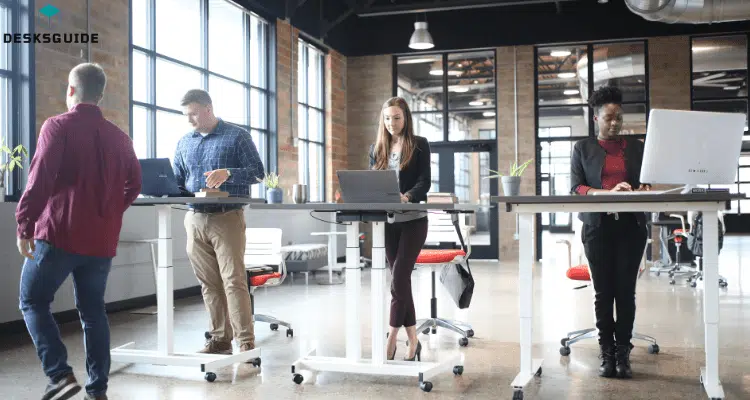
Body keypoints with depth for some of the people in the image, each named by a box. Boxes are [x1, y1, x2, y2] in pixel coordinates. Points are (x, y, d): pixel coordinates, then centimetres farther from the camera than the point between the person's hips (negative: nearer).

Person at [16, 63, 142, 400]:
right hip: (102, 239, 5)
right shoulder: (119, 137, 9)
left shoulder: (57, 126, -6)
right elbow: (133, 186, 12)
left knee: (33, 302, 10)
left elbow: (40, 179, -14)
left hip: (59, 233, -5)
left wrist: (24, 224, -9)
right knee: (93, 310, 12)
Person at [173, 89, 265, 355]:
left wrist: (228, 173, -22)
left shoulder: (237, 136, 1)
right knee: (209, 283, 7)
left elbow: (257, 172, -5)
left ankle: (246, 342, -5)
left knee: (234, 281, -9)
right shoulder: (184, 143, 16)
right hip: (195, 219, 5)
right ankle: (219, 339, 15)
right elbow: (177, 181, 18)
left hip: (227, 218, -5)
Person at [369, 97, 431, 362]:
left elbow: (424, 182, -9)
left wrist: (407, 196, -29)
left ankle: (391, 342, -7)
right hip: (388, 221, 5)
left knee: (399, 279, -12)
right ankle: (413, 341, 16)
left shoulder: (420, 145, 0)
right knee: (400, 280, 7)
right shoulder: (377, 148, 12)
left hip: (413, 220, -4)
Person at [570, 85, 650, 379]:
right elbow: (576, 187, -3)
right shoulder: (583, 148, 8)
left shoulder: (636, 146, 14)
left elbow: (647, 182, 11)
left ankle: (623, 352, 5)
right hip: (598, 226, -1)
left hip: (631, 225, 1)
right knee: (603, 290, 3)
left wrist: (642, 190, -14)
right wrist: (608, 193, -20)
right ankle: (607, 352, 9)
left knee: (626, 289, 0)